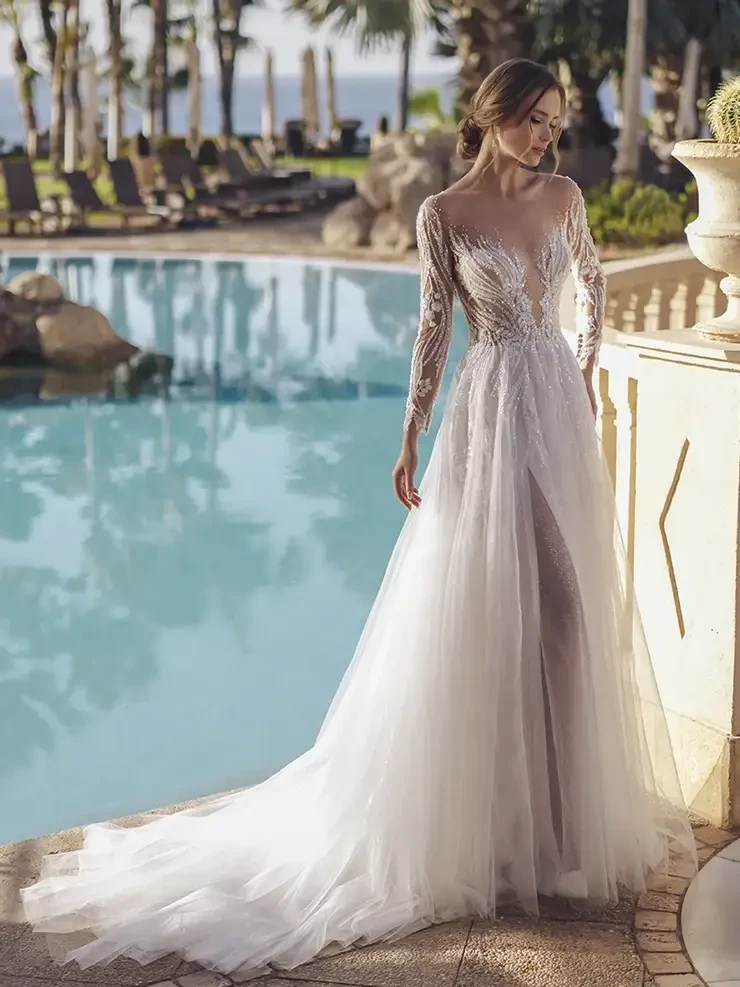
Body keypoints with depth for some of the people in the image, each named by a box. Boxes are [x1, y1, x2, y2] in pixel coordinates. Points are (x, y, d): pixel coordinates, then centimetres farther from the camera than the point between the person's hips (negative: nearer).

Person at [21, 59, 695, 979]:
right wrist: (410, 438, -7)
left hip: (561, 410, 5)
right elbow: (435, 327, -3)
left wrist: (585, 374, 16)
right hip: (491, 415, -5)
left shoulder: (563, 197, 7)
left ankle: (563, 795, 25)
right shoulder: (444, 213, -4)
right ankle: (489, 813, 10)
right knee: (484, 607, -2)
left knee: (568, 602, 9)